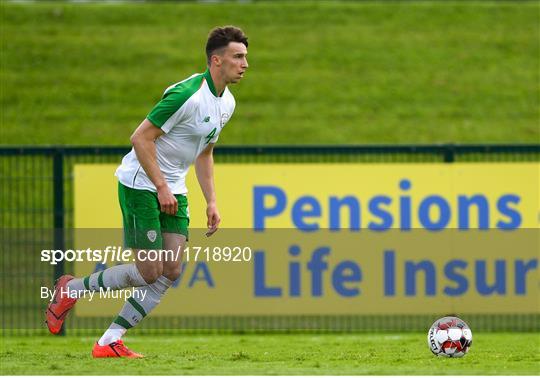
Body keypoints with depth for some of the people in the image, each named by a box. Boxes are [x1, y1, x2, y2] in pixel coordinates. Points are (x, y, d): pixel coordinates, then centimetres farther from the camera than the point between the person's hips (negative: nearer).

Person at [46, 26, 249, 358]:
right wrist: (161, 187, -20)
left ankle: (110, 341, 2)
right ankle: (71, 290, 11)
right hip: (141, 183, -9)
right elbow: (141, 137, -21)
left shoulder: (226, 102, 7)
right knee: (149, 272, -10)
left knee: (171, 272, -2)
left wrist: (211, 201, 12)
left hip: (173, 189, 9)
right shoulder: (187, 95, -22)